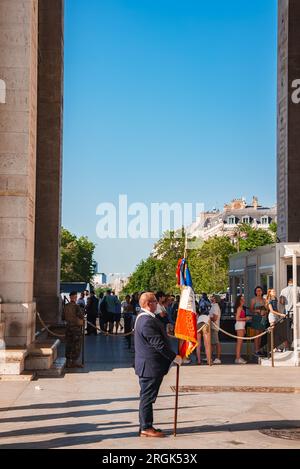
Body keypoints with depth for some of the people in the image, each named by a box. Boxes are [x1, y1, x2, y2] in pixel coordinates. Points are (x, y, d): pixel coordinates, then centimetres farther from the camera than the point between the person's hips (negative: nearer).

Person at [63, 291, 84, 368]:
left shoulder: (66, 306, 3)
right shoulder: (76, 306, -16)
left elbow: (63, 317, 9)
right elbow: (82, 316, -17)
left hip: (68, 327, 6)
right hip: (76, 327, -6)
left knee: (68, 344, 12)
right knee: (77, 345, 2)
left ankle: (68, 362, 16)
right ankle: (74, 362, 4)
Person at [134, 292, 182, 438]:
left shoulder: (145, 317, 13)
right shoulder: (147, 321, -22)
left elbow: (159, 339, 19)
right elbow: (158, 343, -24)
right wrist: (174, 357, -17)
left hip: (148, 365, 11)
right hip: (150, 366, -11)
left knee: (147, 397, 15)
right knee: (147, 397, -2)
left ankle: (145, 426, 23)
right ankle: (146, 428, 5)